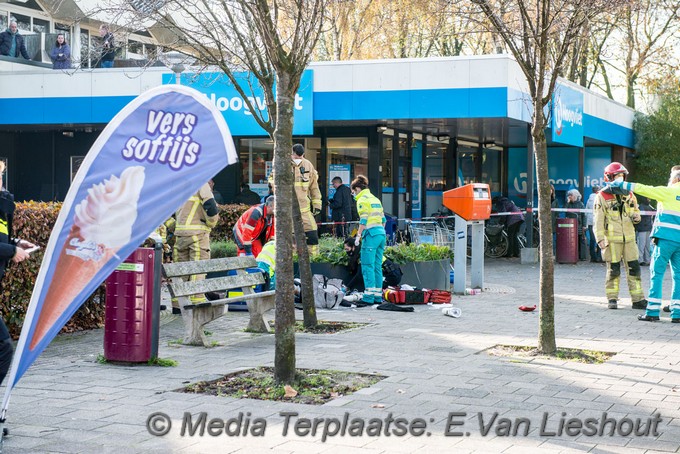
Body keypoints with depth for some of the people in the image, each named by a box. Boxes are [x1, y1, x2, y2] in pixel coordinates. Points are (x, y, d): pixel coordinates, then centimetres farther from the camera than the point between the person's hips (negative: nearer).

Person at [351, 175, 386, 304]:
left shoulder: (362, 200, -4)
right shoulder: (375, 199, 21)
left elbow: (363, 220, -13)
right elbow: (383, 219, 20)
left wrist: (358, 235, -10)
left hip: (371, 233, -8)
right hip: (381, 233, 8)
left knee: (367, 265, -7)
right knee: (377, 266, 10)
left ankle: (369, 296, -11)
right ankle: (378, 295, 10)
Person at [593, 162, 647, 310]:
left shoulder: (629, 195, 13)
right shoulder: (602, 196, -3)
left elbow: (636, 211, 24)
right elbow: (598, 220, -6)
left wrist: (636, 217, -1)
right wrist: (600, 239, -13)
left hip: (629, 238, 4)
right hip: (612, 239, -4)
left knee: (634, 268, 2)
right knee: (613, 270, 1)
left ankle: (638, 299, 6)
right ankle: (612, 299, 11)